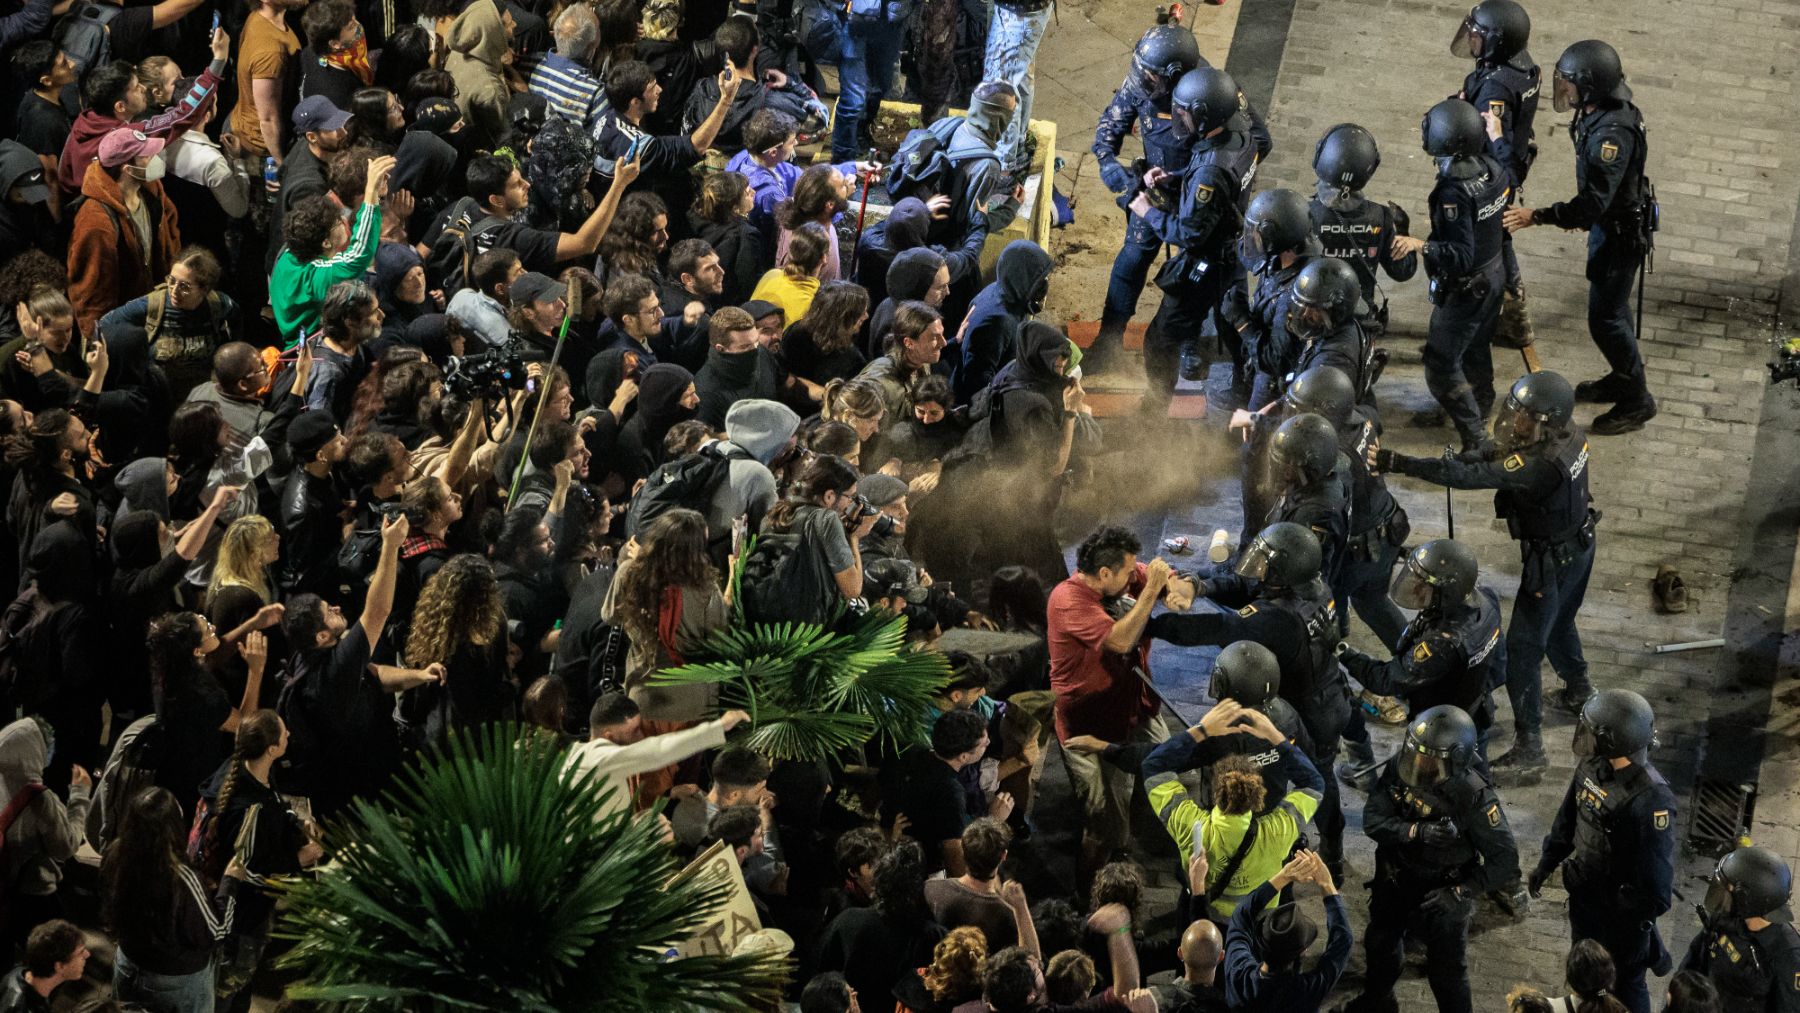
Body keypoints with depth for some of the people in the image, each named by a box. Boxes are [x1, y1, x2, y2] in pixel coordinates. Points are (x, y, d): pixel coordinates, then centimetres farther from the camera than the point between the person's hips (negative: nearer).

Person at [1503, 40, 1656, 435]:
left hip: (1620, 233, -10)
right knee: (1612, 305, 24)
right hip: (1610, 221, 10)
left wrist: (1535, 217, -34)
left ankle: (1637, 400, 15)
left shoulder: (1613, 133, -35)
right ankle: (1623, 377, 42)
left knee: (1606, 318, 1)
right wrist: (1582, 210, 23)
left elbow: (1593, 204, -36)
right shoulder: (1601, 112, -4)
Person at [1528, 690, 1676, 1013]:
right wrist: (1546, 863, 16)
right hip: (1585, 895, 7)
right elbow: (1568, 818, 7)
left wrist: (1643, 918, -20)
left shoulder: (1650, 798, -34)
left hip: (1622, 907, -7)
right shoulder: (1592, 766, -11)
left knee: (1625, 983, 14)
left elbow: (1657, 868, -27)